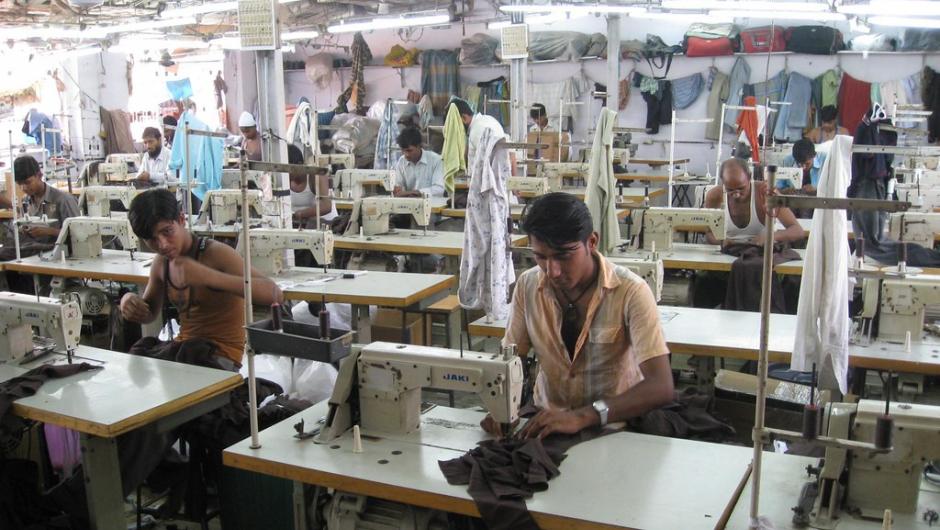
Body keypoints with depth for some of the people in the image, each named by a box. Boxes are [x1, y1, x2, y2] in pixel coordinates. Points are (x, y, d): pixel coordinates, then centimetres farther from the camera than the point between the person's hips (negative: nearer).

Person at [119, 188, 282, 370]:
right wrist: (131, 301, -4)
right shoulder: (161, 263, 5)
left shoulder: (216, 254, -17)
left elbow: (274, 294, -31)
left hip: (221, 356, -6)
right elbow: (149, 313, 22)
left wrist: (208, 276, -41)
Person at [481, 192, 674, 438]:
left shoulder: (630, 292, -17)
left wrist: (582, 417, -35)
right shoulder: (528, 285, -5)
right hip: (546, 419, 2)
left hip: (613, 425, -2)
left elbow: (661, 388, -23)